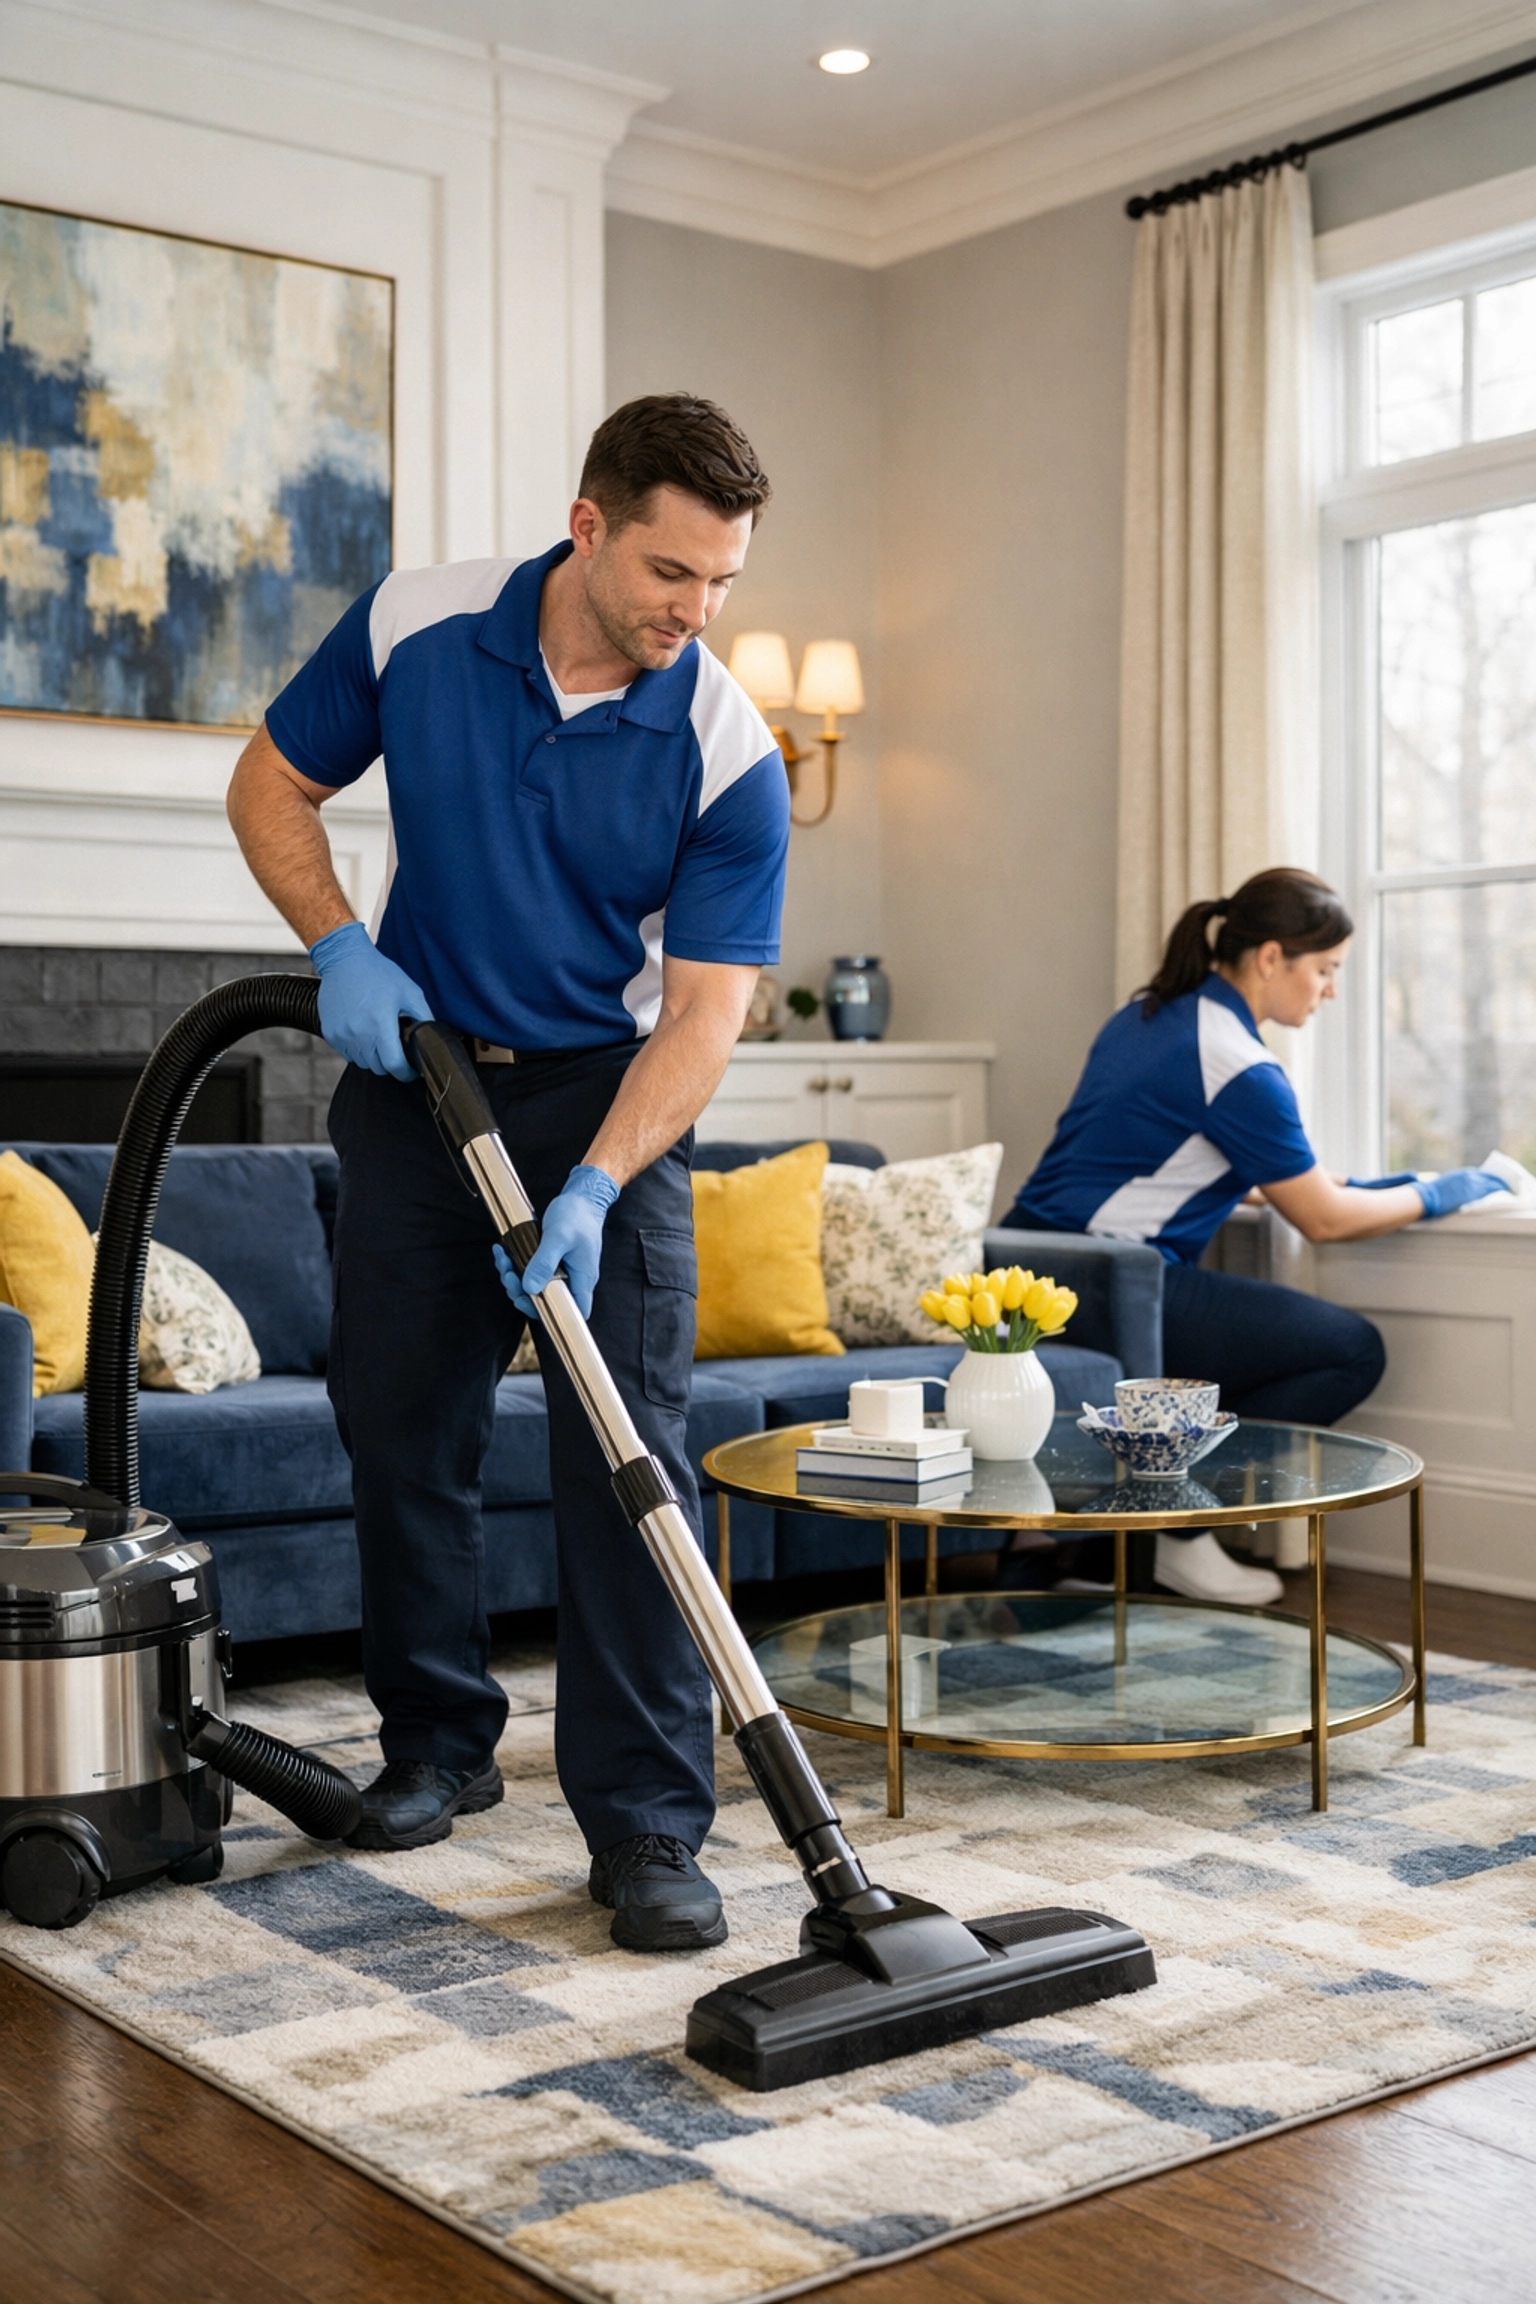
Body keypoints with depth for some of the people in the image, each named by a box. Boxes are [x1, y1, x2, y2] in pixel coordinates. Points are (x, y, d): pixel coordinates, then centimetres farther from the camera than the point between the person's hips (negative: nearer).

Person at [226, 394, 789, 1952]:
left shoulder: (730, 757, -17)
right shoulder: (417, 625, -11)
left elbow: (704, 1010, -18)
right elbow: (272, 787, 3)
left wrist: (590, 1190, -30)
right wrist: (341, 948, -14)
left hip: (607, 1096, -2)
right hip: (413, 1072, 3)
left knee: (628, 1459, -9)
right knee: (401, 1429, 7)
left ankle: (647, 1825, -4)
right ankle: (437, 1741, 26)